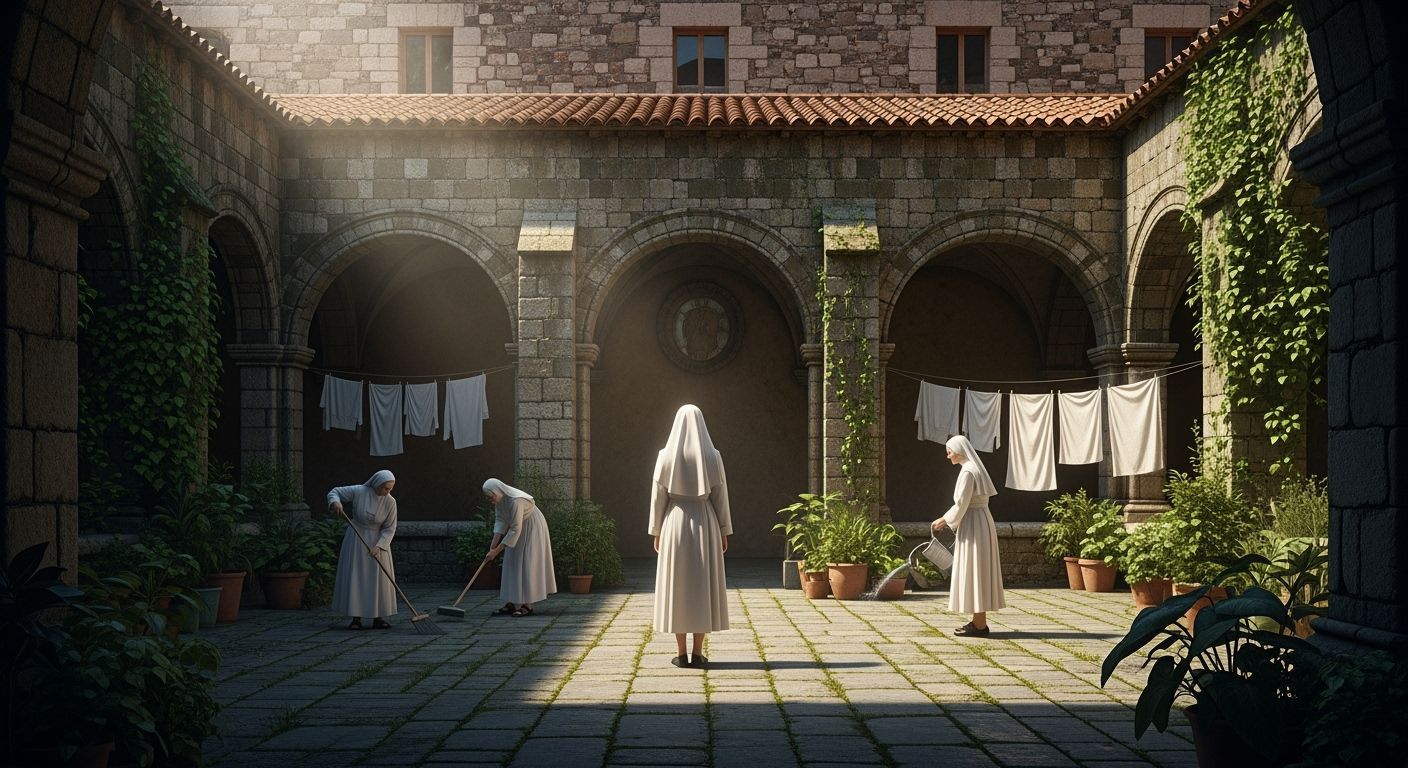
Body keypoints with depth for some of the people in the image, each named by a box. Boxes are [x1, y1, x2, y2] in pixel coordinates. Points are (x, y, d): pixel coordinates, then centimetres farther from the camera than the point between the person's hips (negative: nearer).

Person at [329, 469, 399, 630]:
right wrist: (335, 502, -28)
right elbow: (335, 492, -5)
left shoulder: (390, 502, -12)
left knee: (379, 579, -1)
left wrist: (379, 546, -20)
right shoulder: (358, 492, -16)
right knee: (355, 577, -4)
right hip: (356, 539, -1)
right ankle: (356, 618, -1)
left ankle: (377, 618, 6)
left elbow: (389, 528, -8)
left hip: (378, 540, 1)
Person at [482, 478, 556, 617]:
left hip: (532, 529, -9)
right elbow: (500, 521, -4)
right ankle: (511, 604, 6)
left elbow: (515, 529, -32)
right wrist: (493, 544, -13)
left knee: (526, 565, -11)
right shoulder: (499, 499, -9)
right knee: (512, 564, 5)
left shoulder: (515, 501, -34)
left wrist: (497, 551, -29)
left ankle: (528, 606, -9)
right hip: (519, 529, 9)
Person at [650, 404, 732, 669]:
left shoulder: (666, 456, -4)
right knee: (703, 587, 4)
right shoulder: (712, 456, -3)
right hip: (705, 523, 0)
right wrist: (724, 532, 7)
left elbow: (658, 495, -2)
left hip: (675, 523, 0)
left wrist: (656, 531, 7)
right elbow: (720, 496, 0)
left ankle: (682, 654, 5)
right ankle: (698, 654, 3)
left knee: (677, 587, 5)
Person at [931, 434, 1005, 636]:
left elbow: (961, 505, -19)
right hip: (980, 523, 10)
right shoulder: (973, 469, 15)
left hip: (973, 526, -10)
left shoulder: (968, 472, -16)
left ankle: (979, 625, -2)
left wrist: (944, 521, -5)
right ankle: (979, 622, 17)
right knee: (977, 572, 12)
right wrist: (946, 520, 16)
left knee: (974, 571, -6)